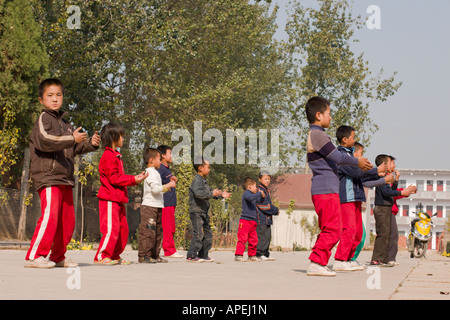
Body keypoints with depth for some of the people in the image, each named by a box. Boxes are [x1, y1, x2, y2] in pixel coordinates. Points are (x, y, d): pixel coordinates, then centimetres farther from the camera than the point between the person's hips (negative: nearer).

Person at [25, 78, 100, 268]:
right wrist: (72, 139, -24)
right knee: (50, 216, -19)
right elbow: (44, 140, -22)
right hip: (48, 177, -9)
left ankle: (58, 256, 21)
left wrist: (90, 144, 10)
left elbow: (75, 148, 29)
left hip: (65, 179, 9)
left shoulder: (64, 123, 23)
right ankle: (34, 256, -17)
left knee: (67, 220, 10)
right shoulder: (44, 119, -3)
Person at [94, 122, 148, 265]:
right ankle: (101, 256, -9)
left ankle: (115, 256, 17)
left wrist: (136, 178, 9)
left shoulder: (116, 156, 20)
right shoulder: (108, 156, -12)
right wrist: (133, 180, -15)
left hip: (118, 199, 11)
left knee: (122, 229, 11)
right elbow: (114, 178, -18)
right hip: (109, 199, -11)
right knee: (111, 228, -13)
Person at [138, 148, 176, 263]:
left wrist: (169, 184, 22)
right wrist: (168, 185, -15)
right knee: (148, 232, -11)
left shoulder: (155, 173, 22)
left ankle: (155, 255, 17)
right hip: (149, 206, -11)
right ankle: (143, 255, -11)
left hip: (157, 207, 11)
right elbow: (155, 189, -22)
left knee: (158, 232, 12)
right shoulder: (150, 172, -10)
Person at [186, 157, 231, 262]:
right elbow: (198, 193, -31)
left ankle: (203, 255, 18)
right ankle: (191, 256, -11)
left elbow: (210, 192, 28)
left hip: (203, 213, 10)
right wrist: (212, 193, -34)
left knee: (208, 235, 11)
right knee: (198, 234, -14)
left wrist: (221, 195, 15)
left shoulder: (204, 181, 18)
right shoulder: (197, 180, -14)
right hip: (196, 212, -10)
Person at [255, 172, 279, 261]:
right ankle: (259, 254, -9)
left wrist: (274, 209, 6)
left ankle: (265, 254, 16)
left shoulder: (267, 190, 21)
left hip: (267, 218, 10)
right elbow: (263, 205, -17)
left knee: (268, 236, 11)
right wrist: (275, 211, -8)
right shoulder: (260, 190, -12)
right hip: (261, 218, -10)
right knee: (262, 235, -11)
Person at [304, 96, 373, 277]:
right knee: (332, 229, -10)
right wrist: (357, 162, 0)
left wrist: (357, 164, 22)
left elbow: (333, 160, 24)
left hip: (323, 190, 11)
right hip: (326, 189, -11)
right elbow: (337, 157, -14)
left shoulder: (316, 135, 21)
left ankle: (319, 264, 12)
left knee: (328, 229, 12)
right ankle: (316, 263, -12)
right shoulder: (317, 134, -12)